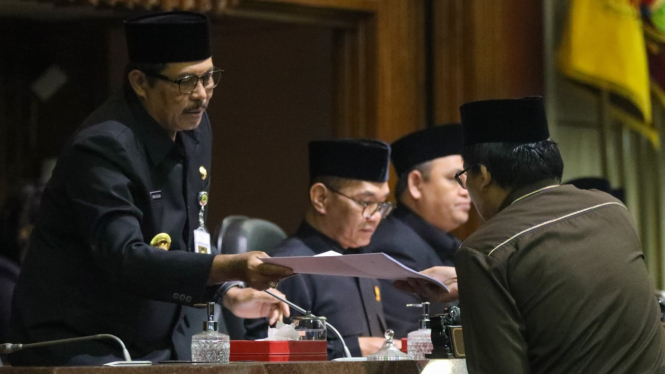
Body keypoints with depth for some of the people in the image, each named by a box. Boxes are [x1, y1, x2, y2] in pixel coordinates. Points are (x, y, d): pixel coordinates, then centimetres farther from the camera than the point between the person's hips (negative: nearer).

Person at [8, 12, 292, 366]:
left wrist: (230, 293, -1)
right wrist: (229, 268, -38)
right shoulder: (103, 147, -20)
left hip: (152, 348, 8)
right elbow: (125, 260, -30)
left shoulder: (195, 129, 6)